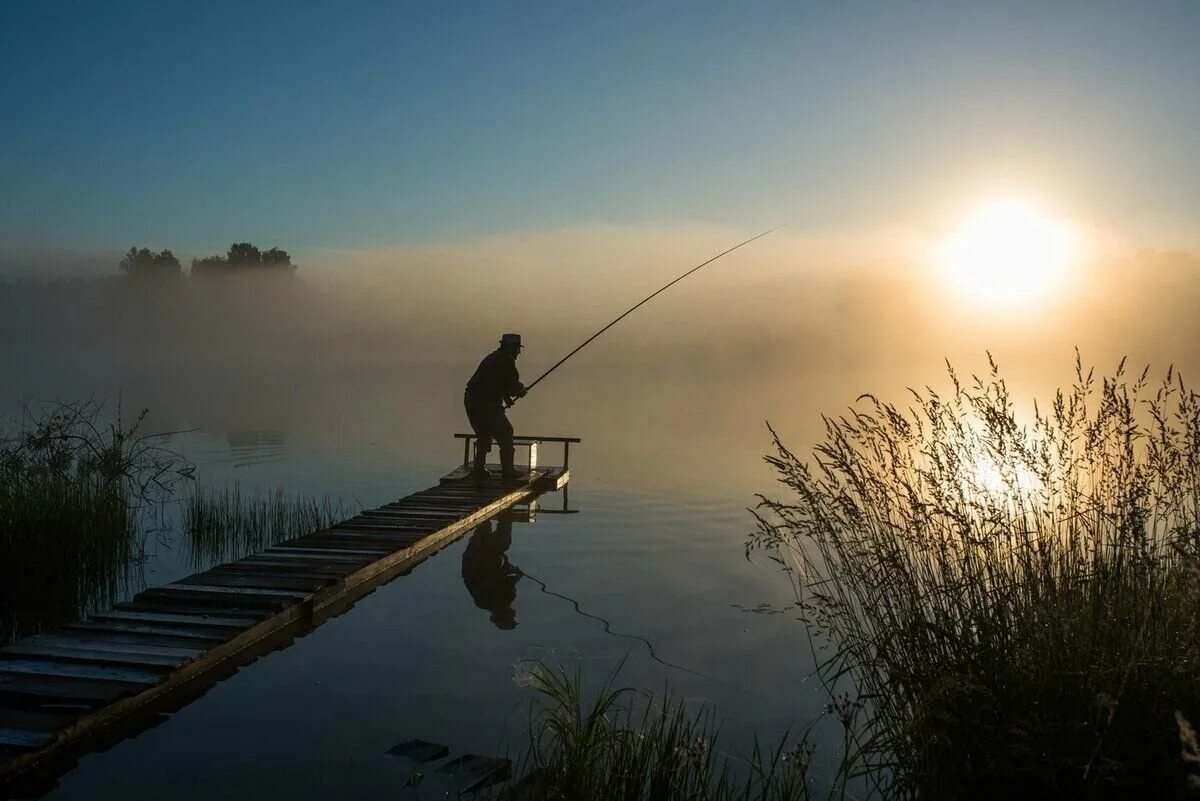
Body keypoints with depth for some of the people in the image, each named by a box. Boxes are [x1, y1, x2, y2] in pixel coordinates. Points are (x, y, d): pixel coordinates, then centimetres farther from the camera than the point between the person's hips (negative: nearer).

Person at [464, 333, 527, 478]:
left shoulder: (492, 357, 20)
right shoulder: (507, 361, -8)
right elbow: (514, 385, -7)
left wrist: (506, 396, 17)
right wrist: (521, 390, 14)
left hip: (470, 399, 9)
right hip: (487, 404, -9)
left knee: (484, 434, 22)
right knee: (505, 433, 2)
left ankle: (478, 468, 22)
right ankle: (507, 470, 2)